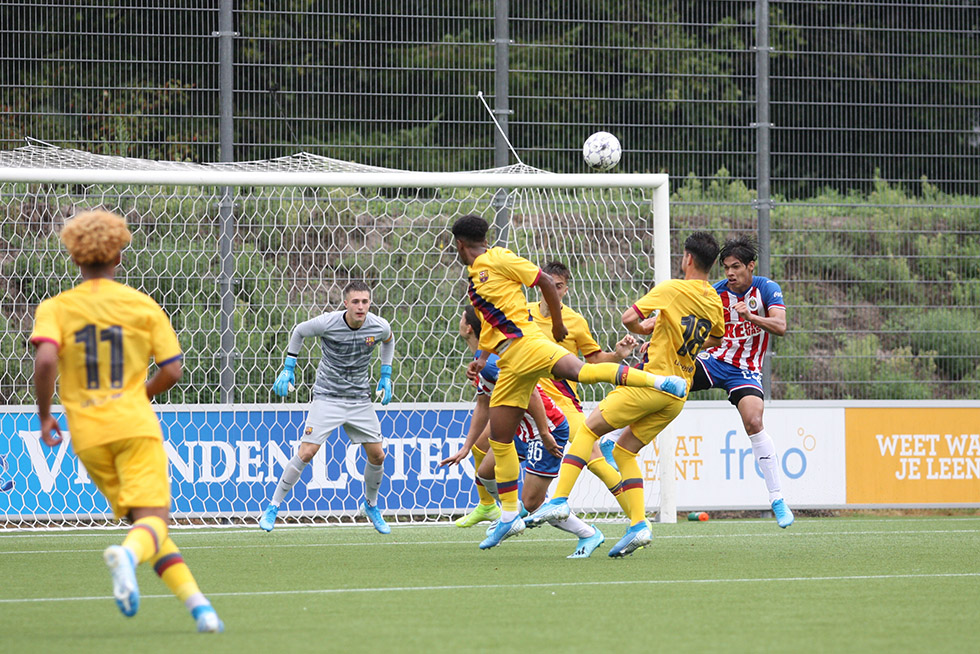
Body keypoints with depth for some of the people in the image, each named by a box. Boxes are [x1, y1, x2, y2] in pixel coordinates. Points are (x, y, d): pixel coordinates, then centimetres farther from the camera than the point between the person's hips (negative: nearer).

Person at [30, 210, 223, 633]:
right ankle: (127, 556, -46)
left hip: (88, 434, 2)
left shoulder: (55, 308, 3)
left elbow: (45, 359, -15)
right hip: (135, 423, -2)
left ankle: (196, 603, 1)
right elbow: (171, 371, 2)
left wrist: (44, 416, -3)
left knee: (143, 519, 11)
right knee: (154, 518, -10)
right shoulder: (143, 305, 4)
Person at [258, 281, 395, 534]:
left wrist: (385, 377, 11)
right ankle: (273, 507, 0)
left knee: (377, 456, 2)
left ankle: (371, 505, 30)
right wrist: (288, 369, 3)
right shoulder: (327, 323, -17)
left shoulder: (379, 326, -8)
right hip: (327, 397, -3)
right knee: (306, 453, -13)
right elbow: (299, 331, 4)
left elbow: (388, 340, 18)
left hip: (360, 399, 3)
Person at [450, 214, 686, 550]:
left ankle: (658, 380, -43)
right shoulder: (475, 278, 27)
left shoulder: (498, 259, 1)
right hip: (509, 364, 9)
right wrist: (482, 360, 21)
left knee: (579, 370, -35)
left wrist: (557, 324, 4)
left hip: (526, 343, -9)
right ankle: (509, 517, 11)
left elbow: (545, 281, 0)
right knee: (499, 439, 6)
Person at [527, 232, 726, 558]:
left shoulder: (672, 289, -10)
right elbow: (715, 339, 31)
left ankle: (560, 500, -8)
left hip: (653, 382, -7)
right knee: (624, 451, 14)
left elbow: (629, 317, -15)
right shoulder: (715, 302, 10)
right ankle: (638, 524, -1)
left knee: (588, 429, 3)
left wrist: (642, 327, 6)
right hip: (678, 396, 7)